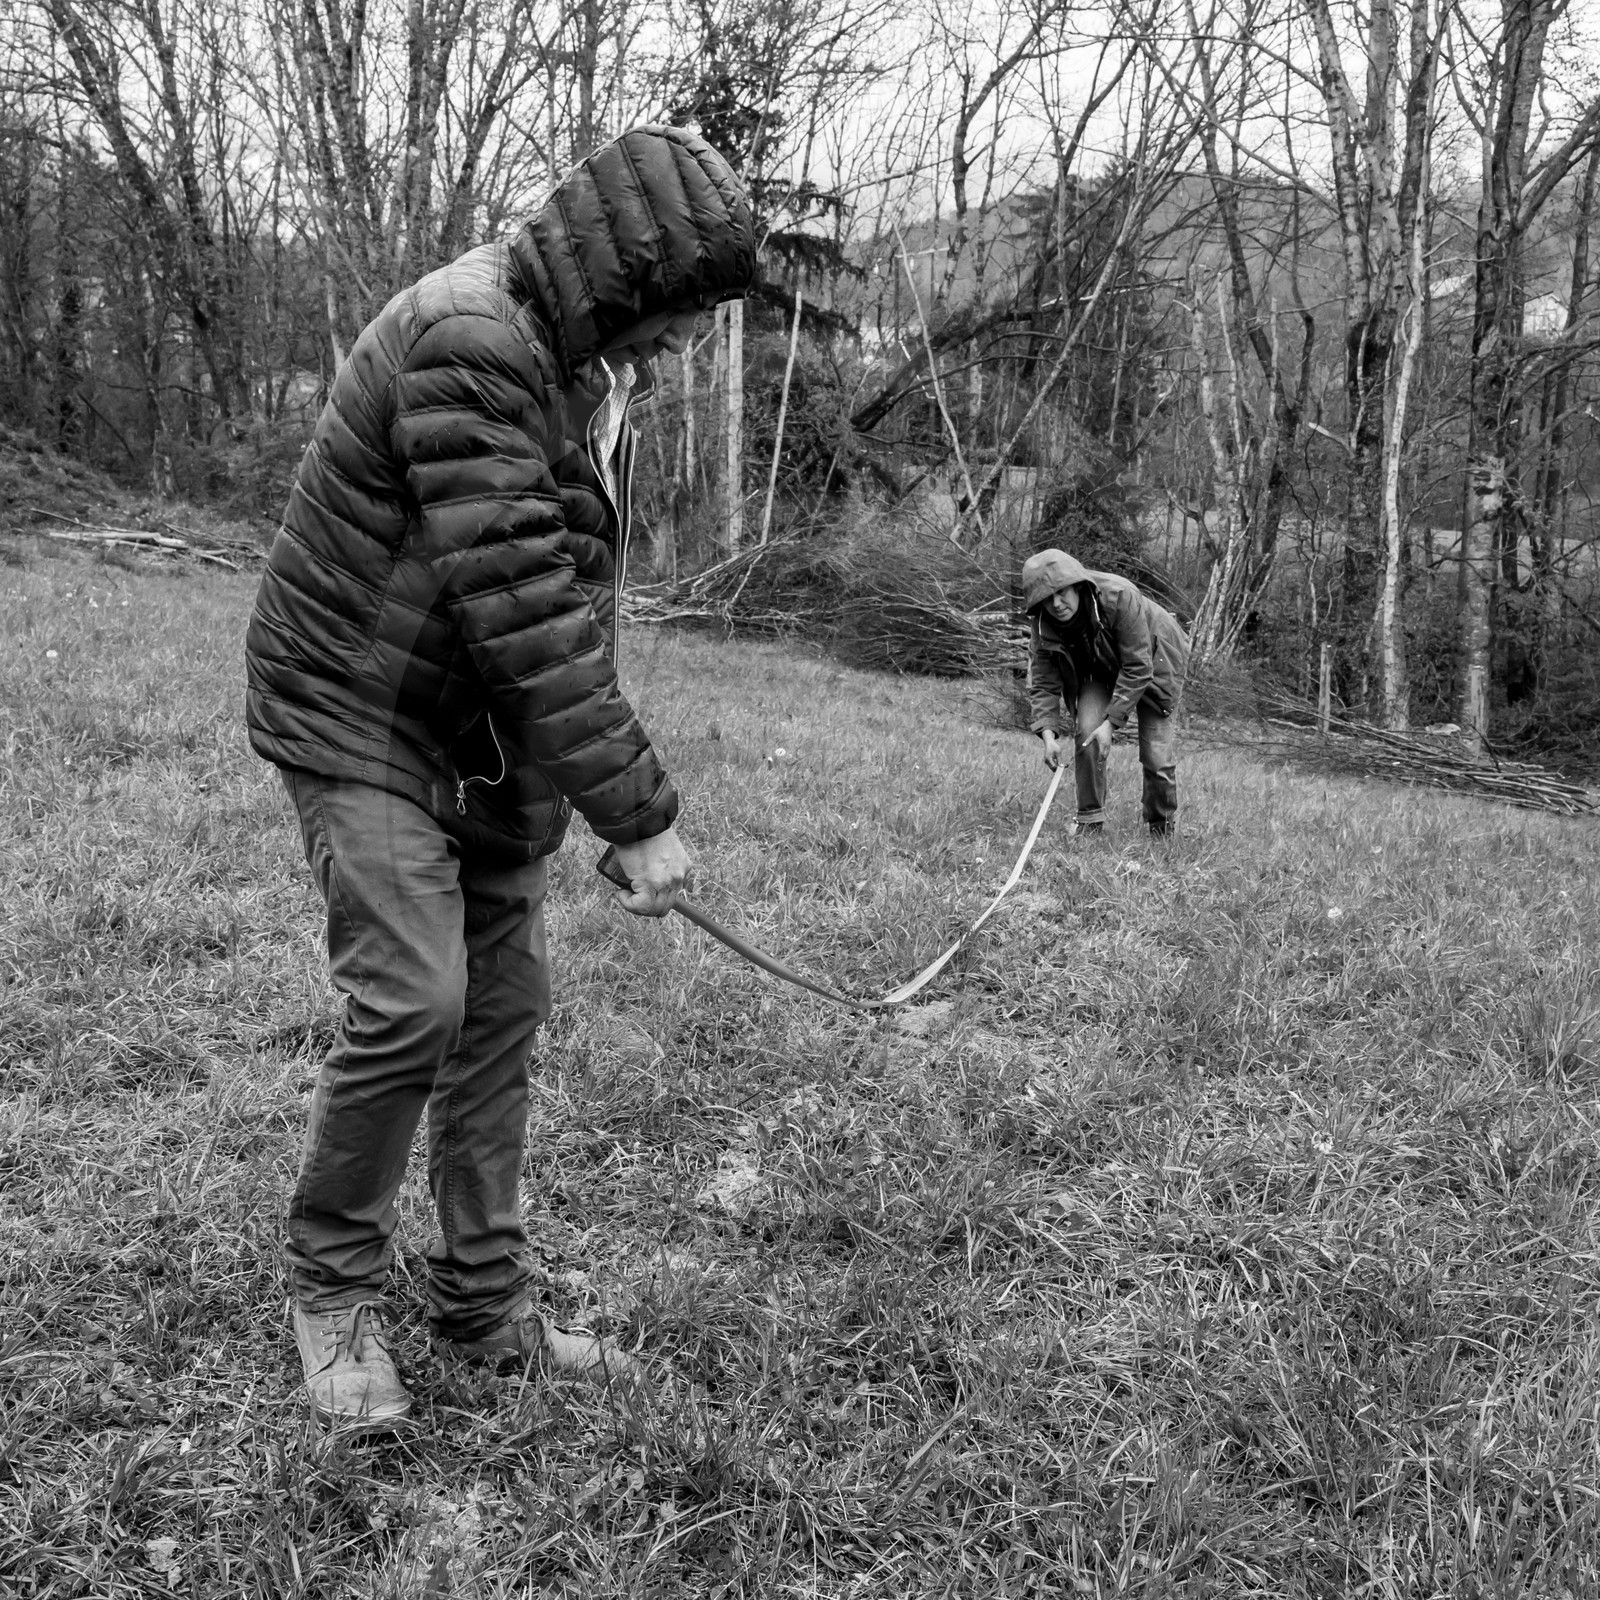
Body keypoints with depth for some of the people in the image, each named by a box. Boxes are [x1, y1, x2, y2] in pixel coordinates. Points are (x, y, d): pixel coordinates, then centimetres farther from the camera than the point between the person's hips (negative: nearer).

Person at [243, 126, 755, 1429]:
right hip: (360, 718, -8)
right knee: (411, 1001, -15)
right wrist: (640, 812, -26)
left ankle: (489, 1305, 20)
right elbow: (521, 610, -30)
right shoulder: (467, 344, -24)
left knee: (504, 1010, 7)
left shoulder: (584, 363, 6)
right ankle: (333, 1286, 10)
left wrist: (555, 788, 2)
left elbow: (572, 597, 7)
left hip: (489, 737, 9)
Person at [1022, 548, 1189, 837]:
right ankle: (1090, 822, -7)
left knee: (1156, 753, -6)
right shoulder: (1041, 625, -24)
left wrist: (1111, 722, -36)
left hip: (1151, 661, -3)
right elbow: (1042, 685, -18)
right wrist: (1049, 734, -33)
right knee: (1086, 732, -21)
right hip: (1100, 670, 4)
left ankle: (1163, 828, 18)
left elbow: (1137, 669, -34)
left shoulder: (1119, 597, -38)